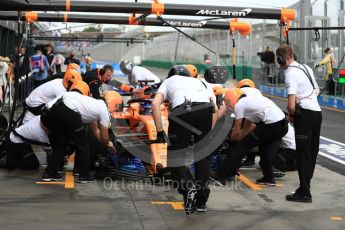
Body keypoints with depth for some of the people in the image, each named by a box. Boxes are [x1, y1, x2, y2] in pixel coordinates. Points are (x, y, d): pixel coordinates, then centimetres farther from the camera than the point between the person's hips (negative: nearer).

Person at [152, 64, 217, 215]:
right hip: (205, 109, 3)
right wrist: (209, 133, 25)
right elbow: (214, 107, 23)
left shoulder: (168, 81, 33)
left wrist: (160, 132, 13)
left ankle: (188, 187, -11)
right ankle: (201, 202, 20)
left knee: (174, 157, 12)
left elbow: (155, 105, 13)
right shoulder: (200, 82, 40)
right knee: (203, 156, 18)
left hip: (182, 110, -3)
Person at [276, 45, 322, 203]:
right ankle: (305, 186, 20)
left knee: (303, 153, -5)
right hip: (317, 111, 8)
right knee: (312, 152, 12)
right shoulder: (306, 68, 15)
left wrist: (291, 116, 0)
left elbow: (291, 105, -20)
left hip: (304, 114, -8)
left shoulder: (291, 74, -12)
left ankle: (304, 193, -3)